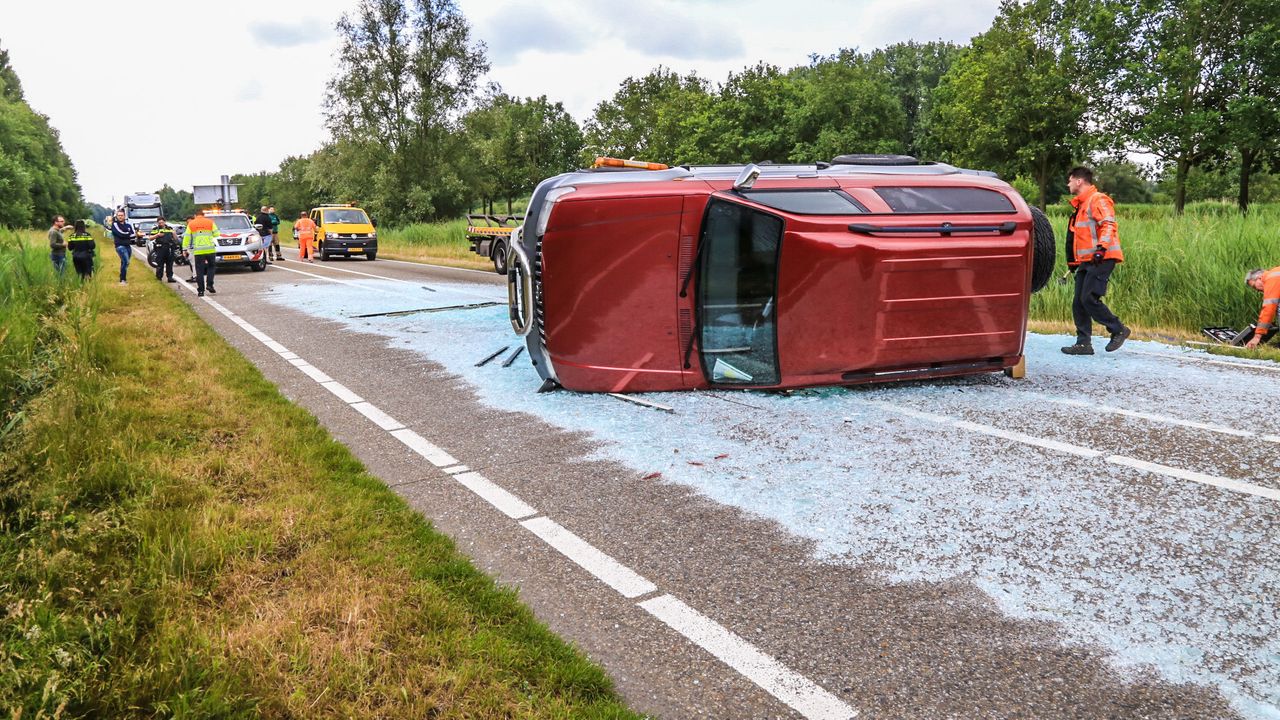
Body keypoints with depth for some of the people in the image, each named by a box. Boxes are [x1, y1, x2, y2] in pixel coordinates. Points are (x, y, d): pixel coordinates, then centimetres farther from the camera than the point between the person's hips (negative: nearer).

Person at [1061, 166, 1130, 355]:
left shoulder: (1098, 200, -7)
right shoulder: (1081, 205, 24)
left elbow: (1108, 225, -19)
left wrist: (1101, 248, -30)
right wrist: (1073, 261, 29)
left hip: (1101, 260, -10)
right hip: (1086, 261, 10)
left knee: (1089, 299, -15)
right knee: (1078, 302, 4)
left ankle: (1118, 330, 0)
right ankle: (1083, 343, 7)